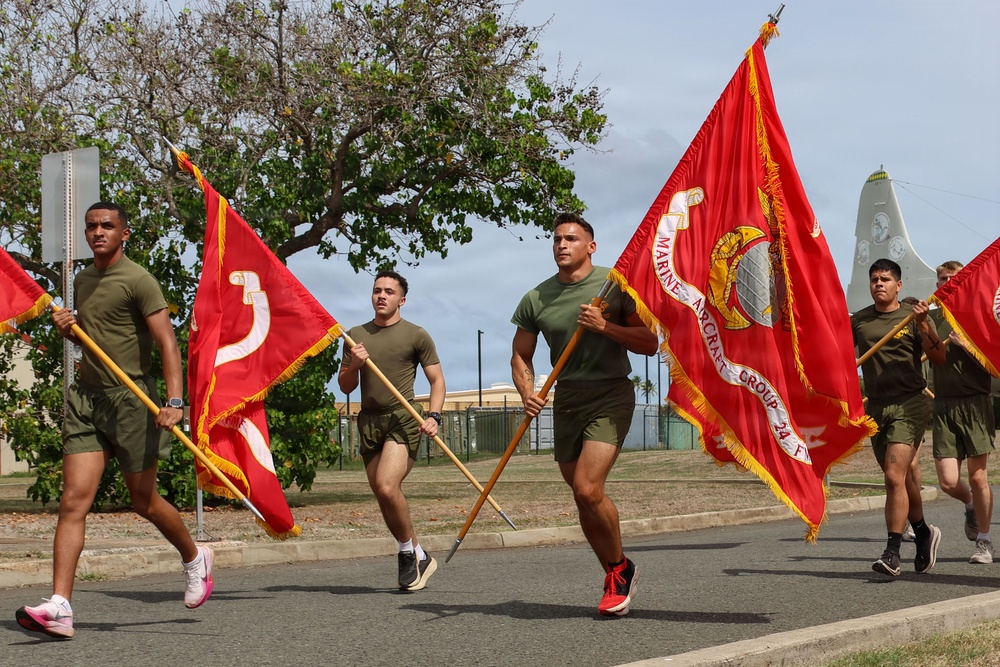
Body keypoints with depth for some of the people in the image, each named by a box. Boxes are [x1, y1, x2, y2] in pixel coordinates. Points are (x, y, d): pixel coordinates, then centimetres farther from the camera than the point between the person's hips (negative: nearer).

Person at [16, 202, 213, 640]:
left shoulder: (137, 281, -9)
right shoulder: (82, 281, 15)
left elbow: (167, 343, -16)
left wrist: (174, 400, -28)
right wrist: (68, 329, 7)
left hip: (131, 398, -6)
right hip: (86, 397, 6)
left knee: (144, 502, 7)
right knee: (74, 500, -8)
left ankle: (194, 559, 36)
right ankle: (59, 608, -15)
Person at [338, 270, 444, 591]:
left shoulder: (416, 336, 3)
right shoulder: (356, 335, 14)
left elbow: (437, 380, 4)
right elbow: (345, 387, 15)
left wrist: (433, 416, -11)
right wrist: (353, 365, -6)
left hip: (403, 419, -5)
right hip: (369, 421, 5)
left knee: (387, 487, -22)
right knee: (383, 497, 4)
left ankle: (409, 552, -3)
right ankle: (419, 558, 19)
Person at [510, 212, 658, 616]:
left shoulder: (615, 286, -4)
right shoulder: (536, 299, 5)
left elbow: (649, 344, -4)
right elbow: (521, 356, 13)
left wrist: (605, 326, -17)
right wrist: (527, 393, -6)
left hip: (611, 398, -5)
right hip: (566, 403, 5)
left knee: (587, 489, -19)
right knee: (583, 497, 8)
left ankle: (620, 567, 4)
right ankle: (615, 577, 25)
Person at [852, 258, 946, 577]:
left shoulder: (912, 316, -1)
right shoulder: (859, 320, 10)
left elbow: (939, 357, -9)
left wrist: (923, 324, -21)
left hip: (909, 404, -5)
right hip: (876, 408, 5)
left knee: (895, 476, -17)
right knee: (904, 478, 14)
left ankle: (892, 553, -17)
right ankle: (923, 532, 37)